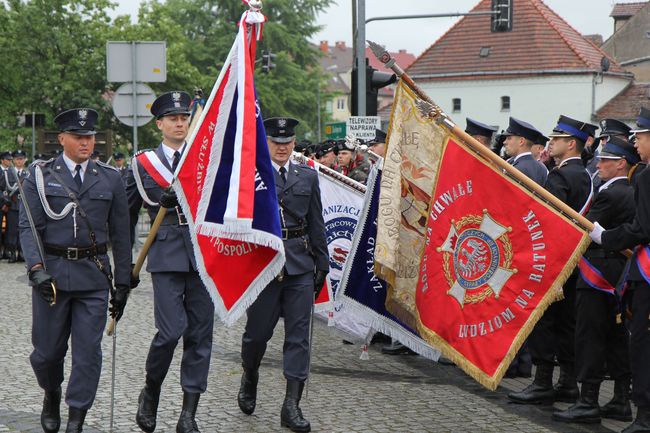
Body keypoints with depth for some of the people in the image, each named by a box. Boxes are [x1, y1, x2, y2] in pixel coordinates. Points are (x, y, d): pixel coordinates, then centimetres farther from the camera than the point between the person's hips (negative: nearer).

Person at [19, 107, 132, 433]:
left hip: (94, 275, 1)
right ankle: (52, 394, 38)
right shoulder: (40, 175, 3)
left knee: (88, 351, -1)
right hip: (51, 272, -1)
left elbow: (119, 235, 8)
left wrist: (123, 283, 6)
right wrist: (36, 269, -18)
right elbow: (28, 226, -4)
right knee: (47, 351, 8)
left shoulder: (110, 178, 7)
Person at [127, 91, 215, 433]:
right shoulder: (143, 164, 8)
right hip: (167, 255, -2)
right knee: (171, 330, -14)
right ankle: (150, 392, 13)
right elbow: (127, 215, 13)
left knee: (200, 333, 2)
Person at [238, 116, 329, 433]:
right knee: (258, 330, 5)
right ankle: (249, 377, 37)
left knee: (298, 334, -1)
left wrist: (322, 264, 12)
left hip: (300, 265, 3)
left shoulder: (308, 177, 12)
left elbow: (316, 224, 15)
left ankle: (292, 405, 1)